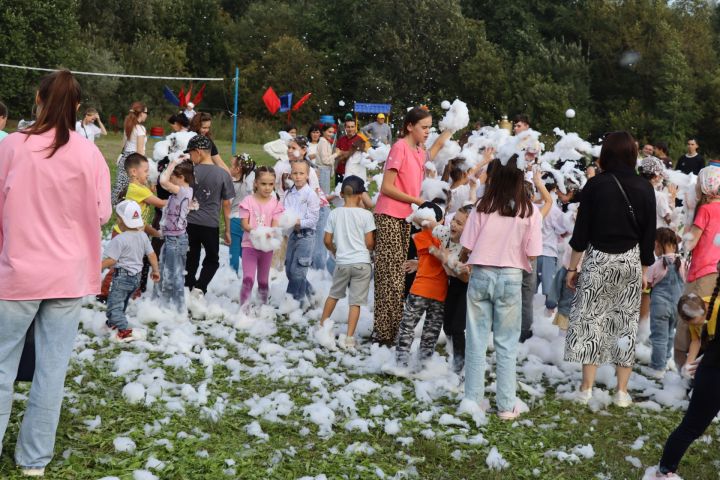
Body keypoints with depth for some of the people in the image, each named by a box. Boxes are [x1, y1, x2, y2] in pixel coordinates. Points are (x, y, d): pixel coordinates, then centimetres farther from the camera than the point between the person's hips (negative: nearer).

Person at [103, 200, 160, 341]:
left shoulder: (119, 239, -19)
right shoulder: (143, 236, 4)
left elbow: (111, 260, -21)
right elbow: (152, 255, 8)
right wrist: (156, 270, 19)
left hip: (122, 276, -9)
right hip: (136, 276, 9)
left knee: (114, 305, -9)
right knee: (122, 302, 26)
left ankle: (124, 331, -21)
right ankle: (113, 323, 44)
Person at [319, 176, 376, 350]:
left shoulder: (334, 213, 0)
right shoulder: (366, 215, -8)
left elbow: (327, 241, 3)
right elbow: (369, 243, -8)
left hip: (342, 262, 3)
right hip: (361, 263, -3)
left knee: (334, 294, 23)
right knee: (355, 301, 1)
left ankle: (322, 325, 34)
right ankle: (349, 339, 0)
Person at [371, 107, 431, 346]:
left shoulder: (420, 152, 14)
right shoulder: (400, 148, -11)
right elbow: (386, 187, -15)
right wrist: (416, 200, -15)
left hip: (405, 217, 8)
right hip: (389, 216, -8)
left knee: (399, 274, 10)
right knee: (390, 274, -7)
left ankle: (394, 328, 16)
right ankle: (384, 331, -3)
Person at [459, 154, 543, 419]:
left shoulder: (483, 206, -4)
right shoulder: (530, 211, -6)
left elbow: (467, 248, -4)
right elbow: (532, 254, -6)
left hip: (480, 275, 1)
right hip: (511, 278, -1)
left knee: (476, 340, 9)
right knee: (506, 343, 7)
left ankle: (472, 399, 13)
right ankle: (507, 405, 11)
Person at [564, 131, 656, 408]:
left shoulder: (596, 185, -8)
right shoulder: (644, 189, 0)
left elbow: (581, 230, -7)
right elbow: (649, 235, 5)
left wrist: (572, 267, 2)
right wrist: (644, 271, 16)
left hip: (598, 259, -2)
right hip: (630, 261, 2)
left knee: (590, 320, 5)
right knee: (626, 323, 7)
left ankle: (586, 388, 7)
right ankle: (622, 392, 10)